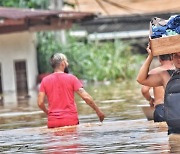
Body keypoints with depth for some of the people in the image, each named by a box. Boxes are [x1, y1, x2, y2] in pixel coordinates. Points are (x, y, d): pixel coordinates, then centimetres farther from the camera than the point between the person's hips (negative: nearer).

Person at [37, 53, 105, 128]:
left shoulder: (45, 80, 4)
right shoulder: (71, 78, -2)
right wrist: (98, 111, 3)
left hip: (53, 123, 2)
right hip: (71, 121, -2)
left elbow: (40, 103, 0)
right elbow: (86, 97, -7)